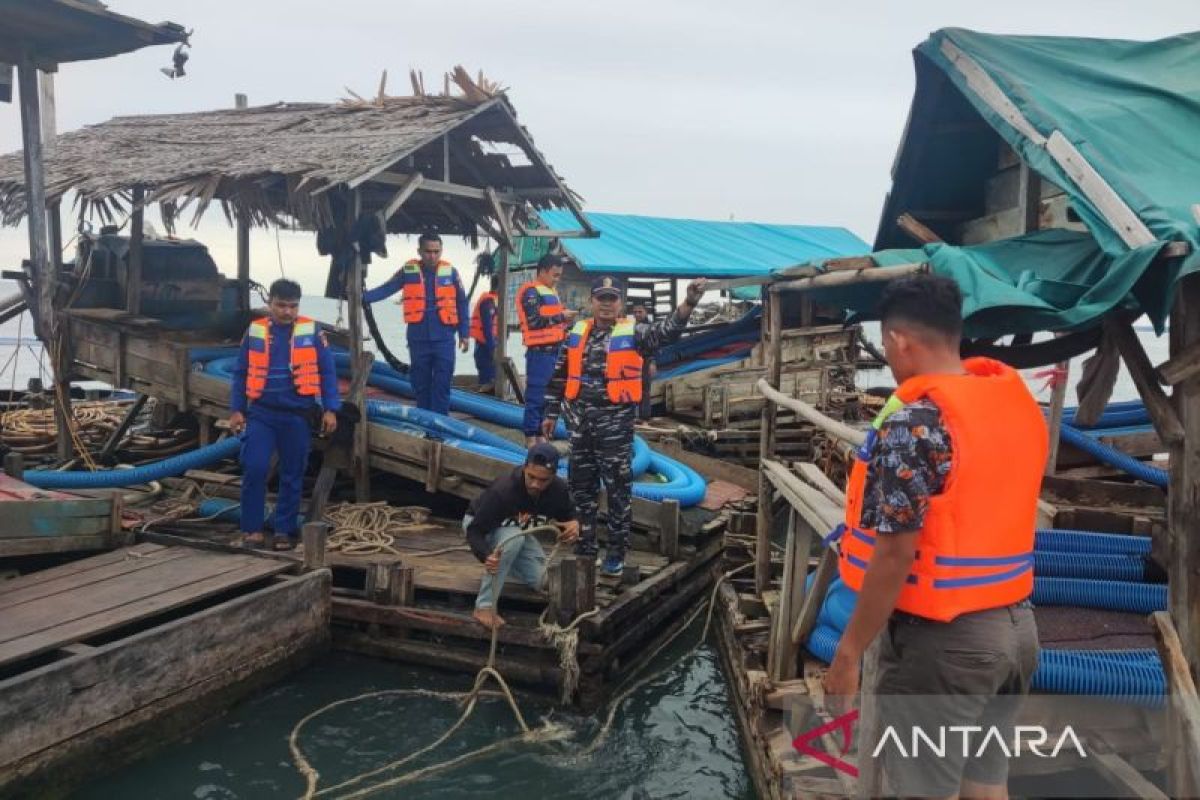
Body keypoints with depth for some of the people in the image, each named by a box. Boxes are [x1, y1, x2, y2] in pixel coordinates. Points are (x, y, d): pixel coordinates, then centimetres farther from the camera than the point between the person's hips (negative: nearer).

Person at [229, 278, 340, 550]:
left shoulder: (311, 332, -1)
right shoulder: (255, 331, 3)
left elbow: (327, 372, 1)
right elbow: (241, 373, 8)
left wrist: (330, 409, -5)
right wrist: (236, 410, 5)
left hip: (298, 415, 0)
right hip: (261, 413, 0)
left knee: (292, 475, 7)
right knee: (254, 469, -9)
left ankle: (285, 531, 18)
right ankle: (252, 528, 4)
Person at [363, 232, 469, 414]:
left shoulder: (450, 272, -1)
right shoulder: (408, 271, 0)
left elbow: (461, 303, 5)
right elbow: (386, 289, -2)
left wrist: (464, 333, 4)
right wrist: (362, 296, -17)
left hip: (444, 338, -1)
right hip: (418, 339, 2)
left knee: (442, 383, -3)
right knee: (420, 382, 10)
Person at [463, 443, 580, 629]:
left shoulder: (559, 489, -25)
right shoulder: (502, 489, -40)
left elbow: (567, 516, -5)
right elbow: (475, 531, -35)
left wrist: (574, 525, -31)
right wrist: (486, 556, -55)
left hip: (517, 531, 5)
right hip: (478, 524, -5)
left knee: (543, 580, -6)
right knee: (512, 537, -37)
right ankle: (484, 605, -28)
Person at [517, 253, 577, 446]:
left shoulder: (550, 291, 20)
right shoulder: (531, 291, -9)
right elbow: (534, 321, -19)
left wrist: (564, 325, 10)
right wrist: (561, 316, -13)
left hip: (552, 350, 9)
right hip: (539, 351, -9)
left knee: (548, 396, 12)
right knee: (536, 395, -6)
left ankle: (540, 435, 20)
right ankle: (530, 437, -1)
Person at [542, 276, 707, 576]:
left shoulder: (632, 334, -3)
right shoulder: (576, 334, 9)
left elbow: (667, 330, -20)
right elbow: (560, 376, 15)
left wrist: (689, 302, -36)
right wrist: (551, 413, 14)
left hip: (615, 423, -4)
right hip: (579, 421, 4)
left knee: (617, 487, 2)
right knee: (581, 486, 11)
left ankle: (616, 553, 13)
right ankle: (584, 547, 24)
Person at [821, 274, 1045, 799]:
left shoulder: (914, 422, -20)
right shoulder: (1019, 400, 5)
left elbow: (894, 558, -21)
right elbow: (987, 513, 11)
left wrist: (848, 653, -13)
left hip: (941, 637, -8)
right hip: (1015, 625, 8)